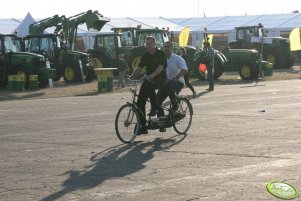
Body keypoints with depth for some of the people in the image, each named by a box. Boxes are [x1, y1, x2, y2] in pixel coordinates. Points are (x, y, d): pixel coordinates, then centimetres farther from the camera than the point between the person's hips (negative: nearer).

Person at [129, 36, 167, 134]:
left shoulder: (160, 54, -5)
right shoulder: (145, 55, 12)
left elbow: (160, 67, -18)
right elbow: (139, 68, 8)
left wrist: (152, 75, -35)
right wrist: (131, 76, -10)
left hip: (159, 79, -6)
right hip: (148, 79, 6)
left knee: (148, 85, -39)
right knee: (140, 102, -4)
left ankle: (155, 107, -20)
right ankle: (143, 126, 1)